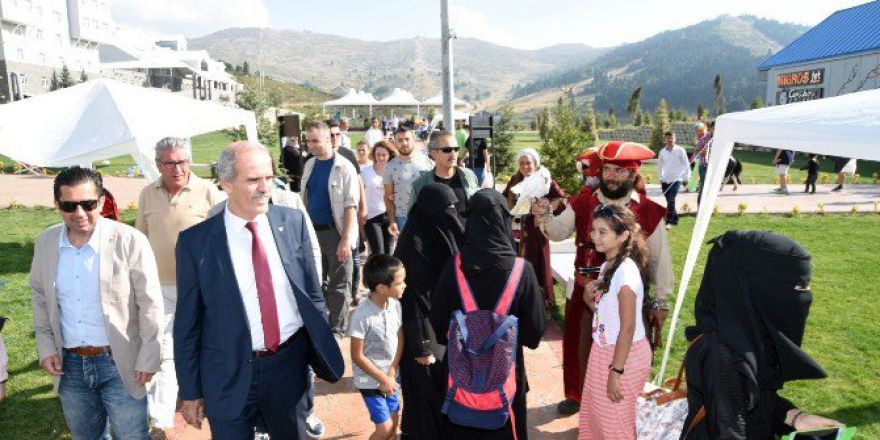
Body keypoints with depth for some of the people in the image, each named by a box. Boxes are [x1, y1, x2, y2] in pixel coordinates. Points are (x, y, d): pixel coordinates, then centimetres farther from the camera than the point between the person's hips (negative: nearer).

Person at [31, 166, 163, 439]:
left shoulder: (130, 241, -16)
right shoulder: (45, 243, -1)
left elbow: (150, 304, -12)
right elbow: (40, 297, 13)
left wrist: (148, 359, -11)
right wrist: (46, 347, 6)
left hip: (120, 364, -4)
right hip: (69, 365, 5)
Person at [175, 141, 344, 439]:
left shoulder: (293, 222, -5)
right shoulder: (196, 242, -10)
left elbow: (313, 294, 4)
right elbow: (188, 324, -3)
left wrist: (322, 353, 7)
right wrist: (190, 391, 1)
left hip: (291, 363, 2)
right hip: (230, 374, -2)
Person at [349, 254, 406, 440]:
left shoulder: (395, 305, -9)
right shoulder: (362, 316, -26)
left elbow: (400, 339, 1)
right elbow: (357, 357, -18)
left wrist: (391, 373, -8)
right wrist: (383, 378, -13)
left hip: (390, 376, 6)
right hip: (370, 380, -5)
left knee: (394, 424, 15)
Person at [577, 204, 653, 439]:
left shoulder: (625, 271, -25)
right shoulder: (607, 266, 3)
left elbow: (628, 328, -22)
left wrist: (616, 371, -19)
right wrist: (589, 298, -8)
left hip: (623, 355, -8)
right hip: (604, 350, 8)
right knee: (595, 413, 23)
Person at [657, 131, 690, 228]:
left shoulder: (680, 151, -4)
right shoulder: (662, 152, 5)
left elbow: (686, 165, 1)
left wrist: (686, 178, 2)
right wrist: (661, 178, 15)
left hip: (676, 180, -4)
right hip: (665, 180, 4)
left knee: (671, 200, -14)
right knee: (669, 200, 9)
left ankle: (669, 222, -12)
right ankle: (675, 219, 24)